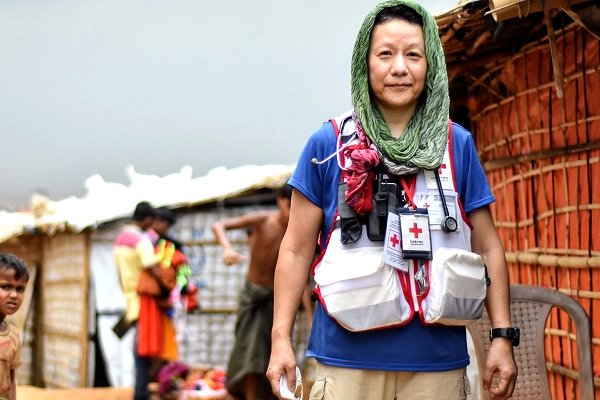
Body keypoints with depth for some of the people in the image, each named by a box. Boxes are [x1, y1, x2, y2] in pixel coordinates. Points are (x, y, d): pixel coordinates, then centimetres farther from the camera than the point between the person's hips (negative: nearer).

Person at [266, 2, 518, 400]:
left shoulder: (457, 145, 6)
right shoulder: (328, 144, 2)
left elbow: (487, 248, 9)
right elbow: (296, 250, 4)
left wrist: (502, 336, 2)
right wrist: (281, 339, -2)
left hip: (438, 361, 1)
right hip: (348, 359, -1)